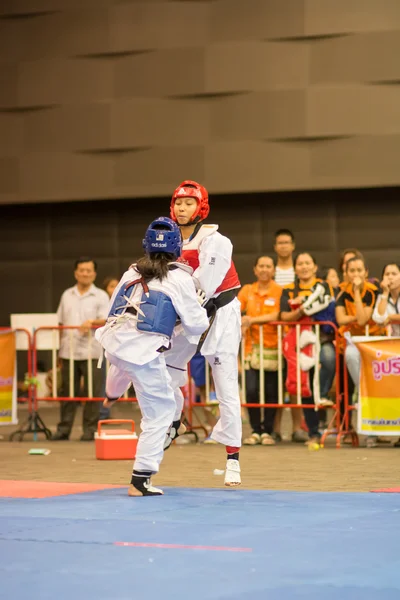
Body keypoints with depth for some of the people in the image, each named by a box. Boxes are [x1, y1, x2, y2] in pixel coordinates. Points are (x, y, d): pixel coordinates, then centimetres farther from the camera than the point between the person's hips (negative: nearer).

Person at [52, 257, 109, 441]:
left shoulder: (101, 296, 4)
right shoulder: (67, 295, 15)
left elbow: (106, 321, -6)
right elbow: (60, 323, 16)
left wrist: (93, 323, -27)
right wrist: (58, 348, 11)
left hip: (91, 352, -3)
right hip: (68, 351, 3)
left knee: (92, 392, -2)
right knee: (67, 391, 6)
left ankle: (90, 429, 5)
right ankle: (63, 429, 11)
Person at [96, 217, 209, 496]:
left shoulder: (133, 272, 12)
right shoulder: (180, 278, -4)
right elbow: (195, 326, 0)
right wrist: (201, 307, 21)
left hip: (114, 341, 7)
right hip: (144, 351, -7)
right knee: (160, 411, 5)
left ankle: (112, 395, 76)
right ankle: (141, 479, 0)